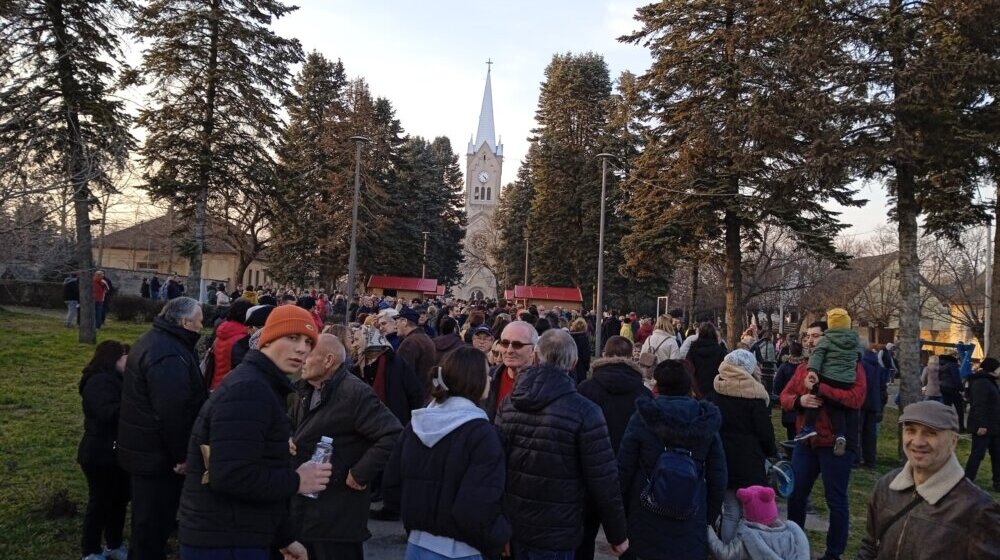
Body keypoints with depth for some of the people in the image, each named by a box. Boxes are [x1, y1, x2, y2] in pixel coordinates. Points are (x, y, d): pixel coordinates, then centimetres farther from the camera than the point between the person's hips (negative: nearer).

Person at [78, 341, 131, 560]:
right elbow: (110, 413, -31)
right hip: (101, 456, -10)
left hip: (117, 454, 10)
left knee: (119, 500, 17)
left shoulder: (113, 379, 14)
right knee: (100, 503, 2)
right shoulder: (99, 382, -19)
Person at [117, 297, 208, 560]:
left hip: (146, 449, 11)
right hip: (158, 454, -11)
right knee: (154, 521, 3)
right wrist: (183, 455, -20)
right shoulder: (169, 356, -26)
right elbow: (174, 414, -29)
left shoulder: (156, 340, 10)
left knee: (150, 517, 23)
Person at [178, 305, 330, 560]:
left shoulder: (262, 388, 15)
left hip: (237, 538, 10)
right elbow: (230, 476, -30)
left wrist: (284, 538, 20)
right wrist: (296, 481, -17)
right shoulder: (247, 390, -19)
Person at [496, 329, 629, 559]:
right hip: (555, 535, -4)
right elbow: (603, 481, -14)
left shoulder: (509, 403, -2)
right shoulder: (584, 412, -17)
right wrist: (617, 534, -1)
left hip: (512, 526, 5)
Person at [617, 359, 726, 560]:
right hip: (692, 526, 2)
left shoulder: (641, 419, -9)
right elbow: (718, 477, 1)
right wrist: (710, 517, 12)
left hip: (648, 520, -2)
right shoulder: (706, 421, -1)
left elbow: (623, 471, -6)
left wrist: (622, 512, 5)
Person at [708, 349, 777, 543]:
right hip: (748, 461, -5)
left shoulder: (715, 393, 5)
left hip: (722, 458, 5)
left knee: (730, 512, 11)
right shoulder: (753, 395, -11)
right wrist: (771, 451, 8)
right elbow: (764, 430, -9)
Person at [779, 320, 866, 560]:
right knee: (796, 495, 13)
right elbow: (784, 397, 8)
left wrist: (820, 387, -25)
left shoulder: (850, 366, -8)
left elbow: (856, 398, -22)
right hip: (806, 442, 6)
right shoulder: (803, 368, 13)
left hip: (836, 443, -6)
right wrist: (800, 400, -15)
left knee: (835, 500, 4)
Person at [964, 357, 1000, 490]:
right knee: (977, 454, -6)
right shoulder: (981, 383, -18)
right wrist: (981, 425, -28)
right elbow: (979, 405, -25)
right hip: (983, 426, -10)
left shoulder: (988, 382, 16)